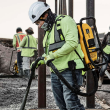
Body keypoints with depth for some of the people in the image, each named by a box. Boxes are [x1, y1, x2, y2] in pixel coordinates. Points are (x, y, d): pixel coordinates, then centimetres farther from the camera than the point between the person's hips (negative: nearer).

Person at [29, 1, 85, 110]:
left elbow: (72, 43, -20)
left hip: (69, 69, -10)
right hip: (55, 72, 10)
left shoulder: (65, 21, -7)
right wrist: (40, 61, 13)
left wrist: (53, 56, -20)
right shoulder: (48, 30, 23)